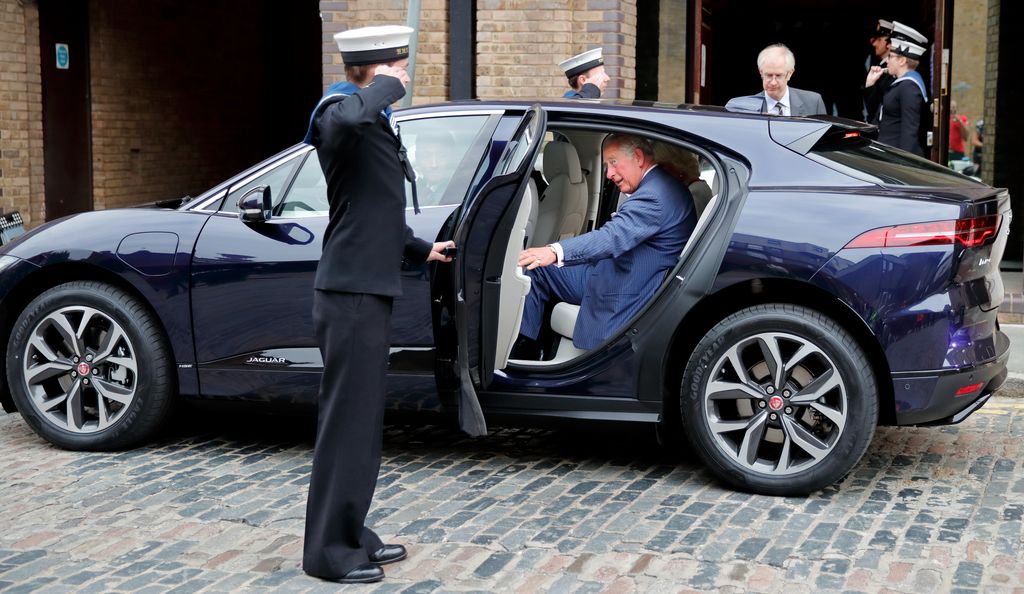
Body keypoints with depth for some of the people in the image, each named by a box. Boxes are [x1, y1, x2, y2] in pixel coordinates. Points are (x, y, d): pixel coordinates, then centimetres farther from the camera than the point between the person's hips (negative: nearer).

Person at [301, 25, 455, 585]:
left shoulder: (375, 121, 19)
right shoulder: (340, 113, -13)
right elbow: (345, 120, -42)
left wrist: (421, 249, 40)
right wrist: (386, 86, -24)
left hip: (367, 289, 10)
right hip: (351, 292, -10)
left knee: (360, 418, 15)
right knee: (346, 421, -4)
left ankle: (349, 533, 25)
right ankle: (328, 549, 4)